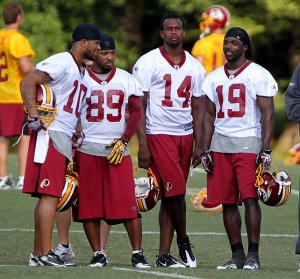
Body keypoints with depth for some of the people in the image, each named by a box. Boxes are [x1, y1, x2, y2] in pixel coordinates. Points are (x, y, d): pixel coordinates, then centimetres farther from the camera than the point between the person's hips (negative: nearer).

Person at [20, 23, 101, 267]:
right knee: (50, 194, -11)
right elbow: (27, 82, -18)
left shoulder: (83, 73, 20)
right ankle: (45, 254, -13)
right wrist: (34, 116, -24)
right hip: (50, 135, -10)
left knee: (49, 196, 10)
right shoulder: (62, 62, -10)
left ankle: (37, 254, 14)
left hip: (65, 138, 10)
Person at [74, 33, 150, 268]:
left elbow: (136, 112, 6)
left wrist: (123, 141, -5)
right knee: (89, 204, 0)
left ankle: (138, 253, -2)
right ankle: (98, 254, 8)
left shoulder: (126, 80, 8)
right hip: (87, 150, 0)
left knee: (128, 202, -7)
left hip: (117, 149, 1)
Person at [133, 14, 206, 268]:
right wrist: (142, 144, -11)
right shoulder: (148, 63, -3)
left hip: (185, 135, 5)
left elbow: (197, 109, 15)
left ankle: (164, 254, 6)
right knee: (175, 190, -13)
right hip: (159, 133, -5)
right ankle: (183, 241, 7)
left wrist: (198, 145, 7)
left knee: (170, 196, 5)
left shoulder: (195, 67, 12)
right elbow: (139, 106, -5)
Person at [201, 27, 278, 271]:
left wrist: (265, 150, -13)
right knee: (227, 202, 3)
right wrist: (205, 150, 11)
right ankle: (237, 255, 9)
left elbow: (268, 114, -5)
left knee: (250, 198, -13)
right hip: (220, 143, 5)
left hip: (248, 143, -5)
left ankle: (253, 255, -10)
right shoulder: (215, 77, 15)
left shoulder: (259, 75, -2)